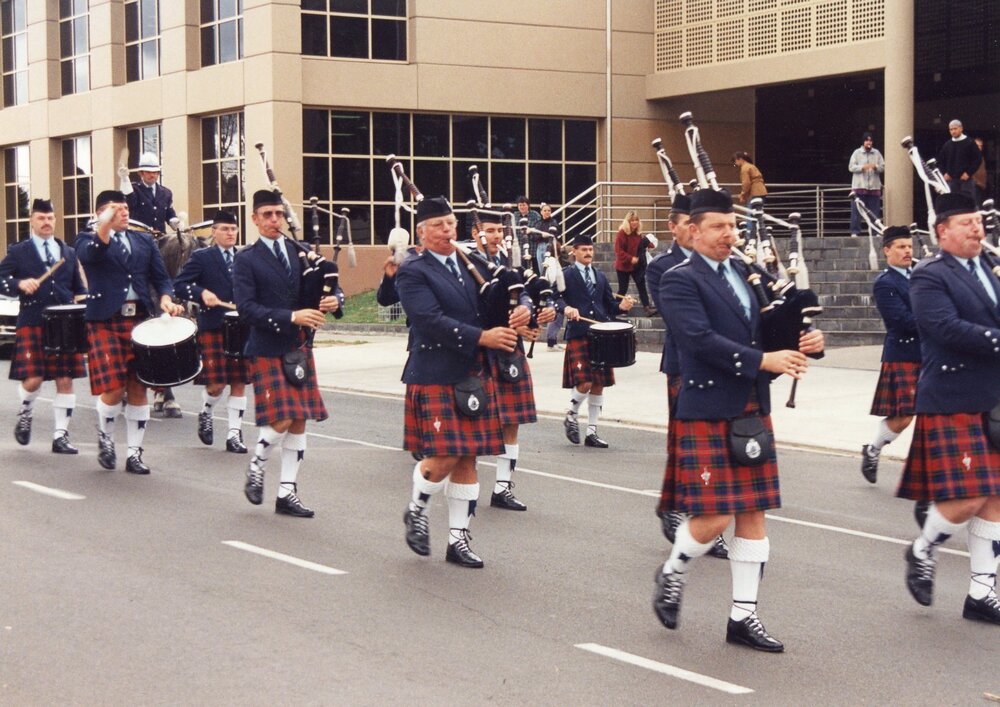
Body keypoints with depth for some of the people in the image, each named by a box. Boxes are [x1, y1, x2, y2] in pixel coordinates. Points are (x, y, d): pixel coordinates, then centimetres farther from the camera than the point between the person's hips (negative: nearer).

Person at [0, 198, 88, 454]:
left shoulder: (69, 252, 15)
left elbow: (78, 287, 19)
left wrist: (82, 300, -3)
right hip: (32, 325, -3)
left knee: (65, 380, 0)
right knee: (33, 379, -9)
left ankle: (61, 435, 8)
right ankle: (25, 414, 23)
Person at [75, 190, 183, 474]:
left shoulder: (144, 241, 15)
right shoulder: (88, 238, 4)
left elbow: (161, 277, 11)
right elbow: (90, 254, -19)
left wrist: (165, 298, -9)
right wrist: (104, 226, -35)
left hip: (141, 320, 4)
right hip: (106, 322, -4)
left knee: (138, 389, 4)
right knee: (114, 389, -11)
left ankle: (135, 454, 13)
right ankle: (105, 435, 18)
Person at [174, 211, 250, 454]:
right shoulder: (201, 257, 2)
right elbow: (178, 285, -2)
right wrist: (202, 293, -18)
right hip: (212, 328, -4)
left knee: (239, 383, 2)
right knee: (216, 384, -7)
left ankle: (234, 434, 8)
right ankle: (205, 414, 24)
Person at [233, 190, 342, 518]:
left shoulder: (301, 252, 11)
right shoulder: (246, 260, -4)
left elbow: (331, 286, 12)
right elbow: (246, 308, -14)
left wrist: (334, 300, -13)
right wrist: (291, 317, -23)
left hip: (299, 349, 5)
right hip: (267, 351, -5)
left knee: (299, 421, 6)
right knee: (281, 420, -13)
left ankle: (287, 493, 14)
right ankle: (256, 467, 15)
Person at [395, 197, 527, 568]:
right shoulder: (413, 272, -6)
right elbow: (431, 320, -18)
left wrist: (517, 314, -9)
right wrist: (482, 337, -22)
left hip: (474, 376, 6)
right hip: (435, 378, -6)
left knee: (467, 459, 6)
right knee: (444, 456, -11)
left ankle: (458, 540, 14)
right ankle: (416, 510, 17)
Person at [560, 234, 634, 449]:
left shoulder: (600, 276, 20)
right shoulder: (565, 275, 1)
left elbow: (609, 305, 21)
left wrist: (621, 306, 0)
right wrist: (566, 308, -31)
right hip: (578, 336, -6)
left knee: (599, 386, 6)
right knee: (584, 383, -16)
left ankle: (591, 433, 14)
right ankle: (571, 416, 13)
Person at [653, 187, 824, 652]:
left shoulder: (748, 274, 14)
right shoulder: (680, 281, -7)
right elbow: (701, 339, -20)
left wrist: (806, 341, -8)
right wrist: (764, 361, -23)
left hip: (753, 412, 7)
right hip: (707, 413, -7)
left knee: (753, 515, 6)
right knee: (713, 517, -8)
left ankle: (743, 617, 13)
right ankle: (672, 574, 21)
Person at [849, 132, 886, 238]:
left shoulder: (877, 153, 11)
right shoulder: (857, 153, 5)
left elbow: (883, 167, 7)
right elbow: (851, 167, -2)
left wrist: (875, 167, -14)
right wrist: (863, 167, -16)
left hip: (874, 187, 2)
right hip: (859, 186, -2)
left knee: (875, 212, 2)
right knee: (856, 211, -6)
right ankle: (855, 232, -3)